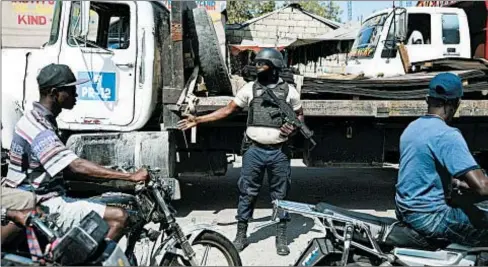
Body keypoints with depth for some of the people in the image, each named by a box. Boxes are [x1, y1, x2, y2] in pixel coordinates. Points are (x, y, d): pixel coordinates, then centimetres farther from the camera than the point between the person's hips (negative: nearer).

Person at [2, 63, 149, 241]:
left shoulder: (34, 118, 11)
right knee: (118, 217, -20)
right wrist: (131, 177, -33)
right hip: (48, 207, -10)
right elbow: (78, 166, -32)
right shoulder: (40, 131, -22)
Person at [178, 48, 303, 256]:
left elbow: (300, 115, 13)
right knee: (247, 192, 6)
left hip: (279, 152, 0)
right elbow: (227, 110, 7)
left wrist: (293, 128, -10)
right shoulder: (250, 88, 4)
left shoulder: (289, 90, 3)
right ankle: (241, 235, 19)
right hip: (254, 150, 1)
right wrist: (198, 120, 2)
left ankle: (281, 238, 20)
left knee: (280, 194, 8)